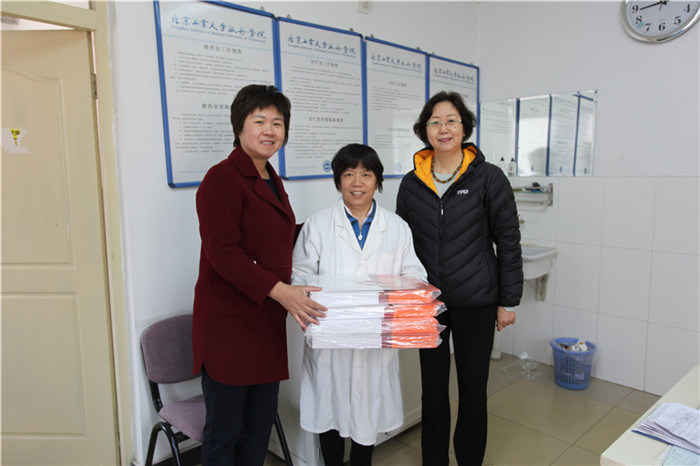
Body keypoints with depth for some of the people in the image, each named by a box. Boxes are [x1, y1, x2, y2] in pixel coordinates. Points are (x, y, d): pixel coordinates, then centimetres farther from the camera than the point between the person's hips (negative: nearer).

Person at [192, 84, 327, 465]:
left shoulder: (272, 181, 14)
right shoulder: (222, 178, -12)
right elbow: (222, 252, -22)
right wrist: (280, 290, -29)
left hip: (266, 321, 8)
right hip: (228, 323, -8)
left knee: (260, 423, 18)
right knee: (224, 431, 7)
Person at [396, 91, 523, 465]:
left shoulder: (489, 178, -6)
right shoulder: (412, 183, 3)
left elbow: (508, 242, -3)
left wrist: (508, 301, -3)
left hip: (476, 303, -2)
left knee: (473, 391, 12)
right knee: (432, 389, 15)